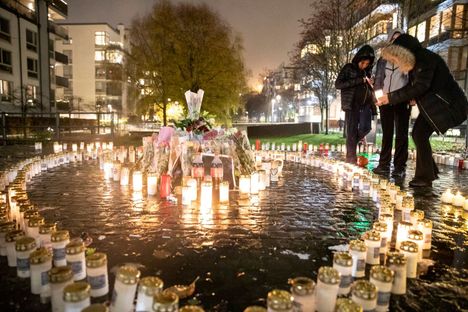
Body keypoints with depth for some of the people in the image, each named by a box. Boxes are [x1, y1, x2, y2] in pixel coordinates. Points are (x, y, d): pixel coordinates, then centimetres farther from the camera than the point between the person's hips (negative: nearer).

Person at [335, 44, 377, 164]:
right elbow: (337, 84, -11)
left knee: (365, 128, -2)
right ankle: (351, 157, 3)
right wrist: (358, 80, -15)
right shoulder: (348, 68, 0)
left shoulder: (368, 71, 14)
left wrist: (370, 84, 1)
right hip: (352, 103, -5)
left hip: (366, 103, 5)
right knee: (352, 130, -4)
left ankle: (352, 143, 26)